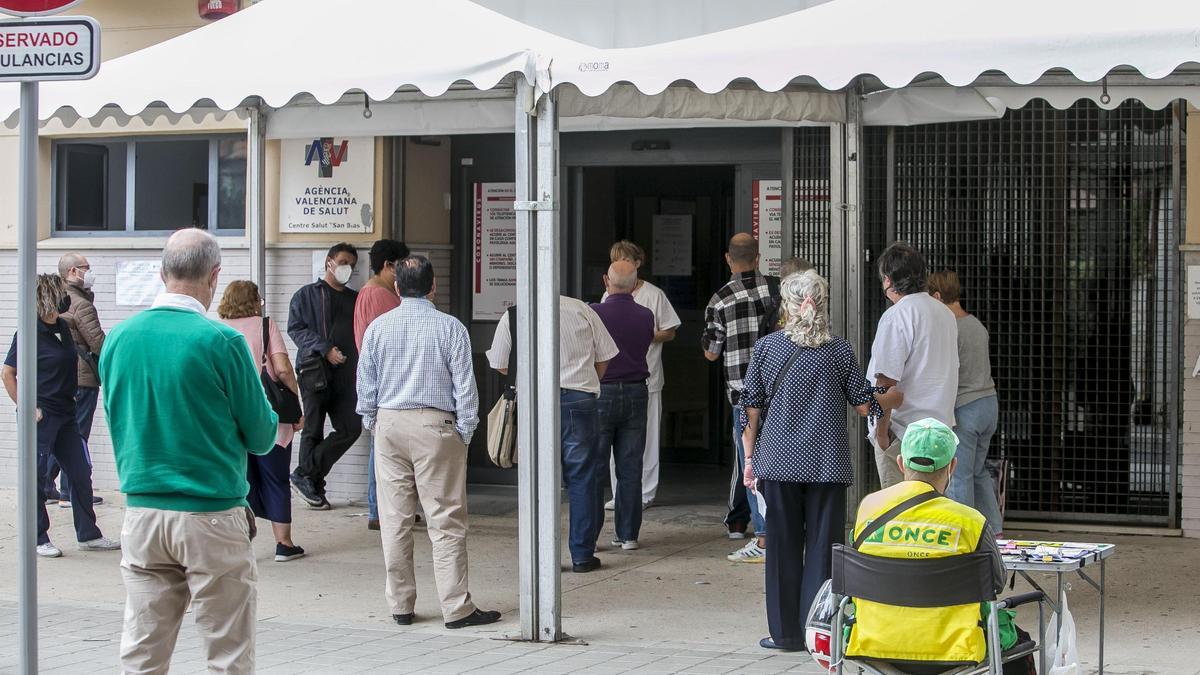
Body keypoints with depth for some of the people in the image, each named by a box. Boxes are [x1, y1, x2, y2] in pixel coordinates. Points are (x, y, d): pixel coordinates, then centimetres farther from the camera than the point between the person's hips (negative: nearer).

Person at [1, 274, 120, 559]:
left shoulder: (62, 326, 7)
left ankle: (88, 535, 18)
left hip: (65, 413, 8)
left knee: (80, 472, 10)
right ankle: (38, 539, 12)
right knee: (37, 478, 3)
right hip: (41, 416, -8)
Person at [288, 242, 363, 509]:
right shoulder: (307, 294, 7)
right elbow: (295, 328, -3)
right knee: (313, 431, -2)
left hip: (345, 374, 4)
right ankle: (312, 486, 7)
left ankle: (307, 476, 3)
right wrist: (325, 349, -14)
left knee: (351, 428, -5)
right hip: (315, 369, -4)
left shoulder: (355, 299, 21)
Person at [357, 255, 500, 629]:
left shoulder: (377, 327, 3)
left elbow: (365, 384, 7)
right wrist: (464, 431, 4)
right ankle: (456, 608, -1)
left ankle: (400, 605, 13)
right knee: (446, 520, -1)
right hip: (434, 427, -3)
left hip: (389, 425, 3)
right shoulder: (450, 328, -6)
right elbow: (464, 385, -4)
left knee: (394, 520, 8)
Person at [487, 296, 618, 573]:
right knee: (582, 479, 7)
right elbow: (603, 360, 10)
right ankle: (582, 555, 9)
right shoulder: (582, 310, 4)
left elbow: (501, 366, 8)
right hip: (580, 402, 0)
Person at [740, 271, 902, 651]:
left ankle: (786, 632, 12)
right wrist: (897, 398, 24)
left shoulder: (766, 347, -1)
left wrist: (750, 457, 12)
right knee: (823, 546, 5)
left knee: (783, 547, 7)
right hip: (827, 464, 0)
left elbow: (751, 406, 2)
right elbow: (864, 405, 4)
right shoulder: (840, 351, -2)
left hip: (779, 462, 1)